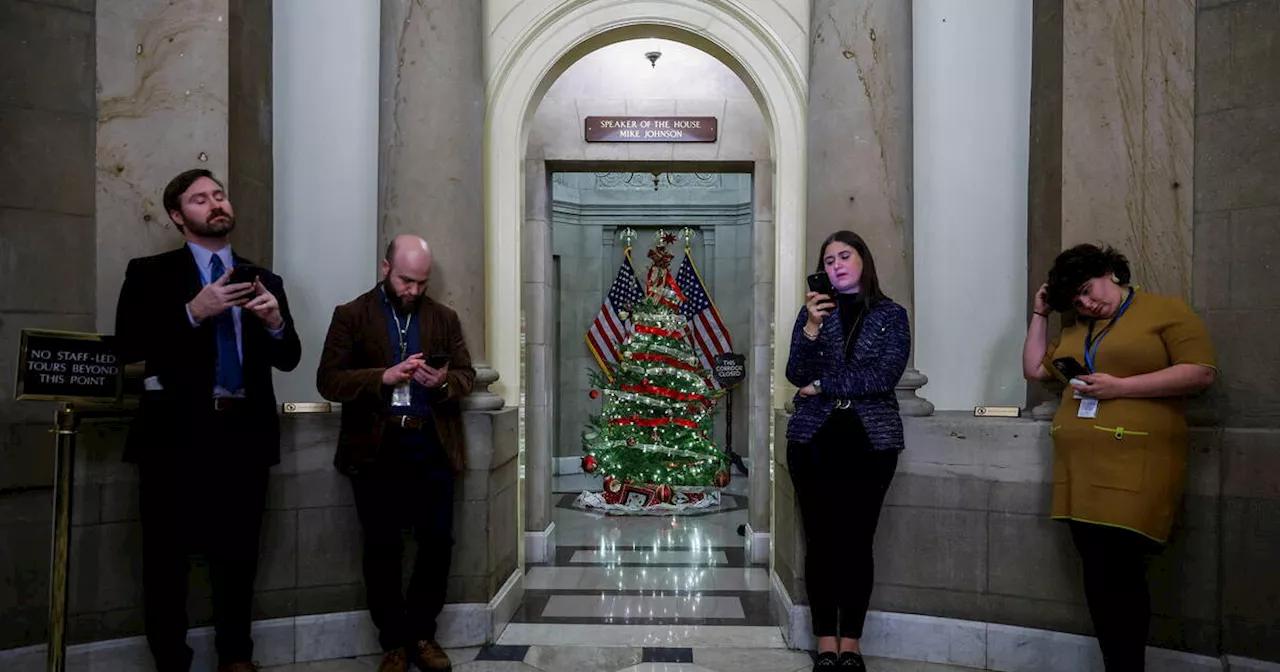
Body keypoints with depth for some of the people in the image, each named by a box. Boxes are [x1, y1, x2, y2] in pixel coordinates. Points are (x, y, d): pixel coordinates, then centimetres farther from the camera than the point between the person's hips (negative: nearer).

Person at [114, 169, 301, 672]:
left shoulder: (264, 281, 13)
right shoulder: (150, 274, 3)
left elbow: (288, 359, 10)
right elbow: (127, 347, -8)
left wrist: (276, 322, -11)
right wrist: (193, 313, -19)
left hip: (245, 434, 3)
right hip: (176, 435, -2)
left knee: (237, 556, 11)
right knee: (167, 558, 5)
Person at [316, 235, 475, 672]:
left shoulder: (445, 318, 11)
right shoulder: (351, 316, 2)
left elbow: (467, 375, 8)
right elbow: (328, 380, -5)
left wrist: (442, 382, -14)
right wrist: (384, 377, -19)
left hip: (433, 446, 2)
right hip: (376, 448, -2)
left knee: (438, 542, 4)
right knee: (383, 548, 6)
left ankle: (421, 633, 23)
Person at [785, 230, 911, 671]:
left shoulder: (891, 315, 4)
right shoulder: (814, 310, 8)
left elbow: (883, 376, -10)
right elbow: (796, 375, -4)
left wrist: (823, 385, -7)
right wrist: (811, 327, -17)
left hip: (870, 440, -1)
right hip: (814, 439, 1)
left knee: (857, 542, 2)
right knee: (821, 541, 2)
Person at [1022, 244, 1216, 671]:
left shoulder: (1167, 311, 2)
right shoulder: (1076, 330, 20)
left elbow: (1202, 373, -7)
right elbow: (1034, 369, 25)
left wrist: (1120, 387, -13)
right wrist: (1040, 314, 20)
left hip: (1133, 467, -6)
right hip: (1081, 469, 6)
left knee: (1116, 576, -10)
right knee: (1100, 578, 7)